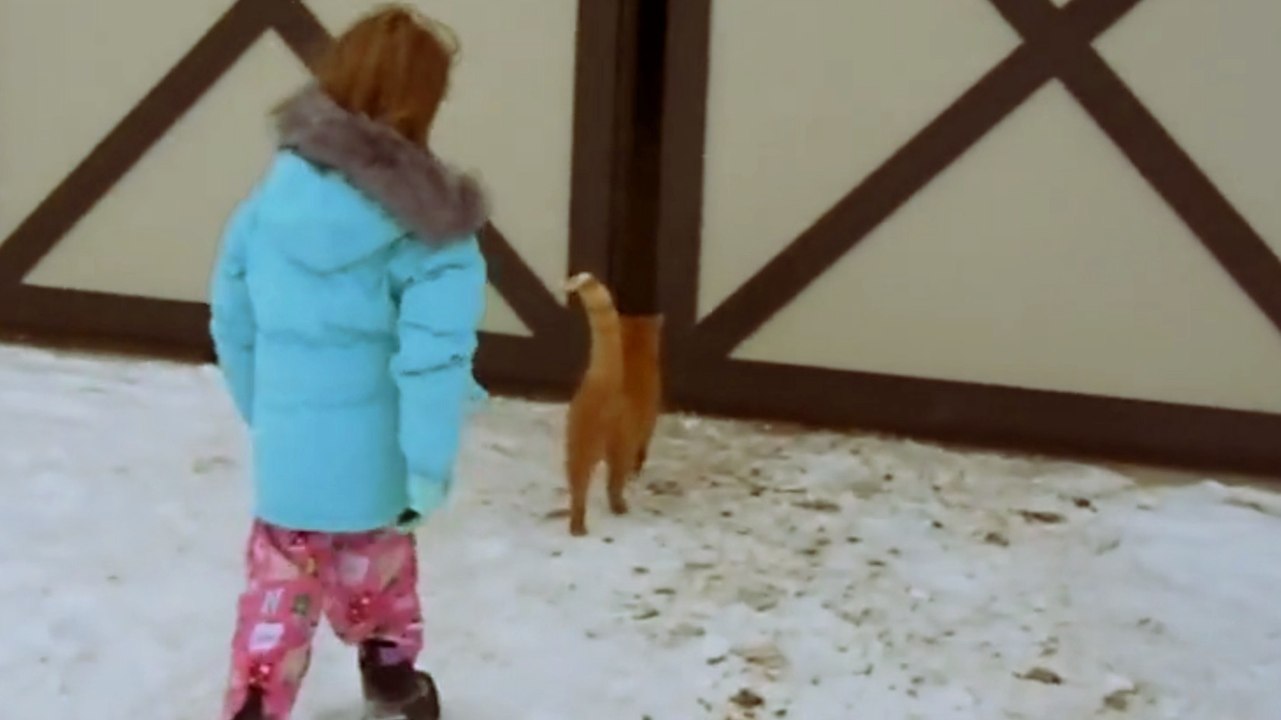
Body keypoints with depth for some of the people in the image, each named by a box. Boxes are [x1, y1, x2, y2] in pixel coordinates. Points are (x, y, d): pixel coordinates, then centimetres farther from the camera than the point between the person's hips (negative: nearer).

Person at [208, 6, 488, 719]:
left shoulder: (274, 195, -6)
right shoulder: (426, 223, -18)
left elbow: (232, 320, 3)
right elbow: (435, 357, -23)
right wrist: (430, 466, -15)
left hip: (286, 451, 1)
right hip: (373, 453, -1)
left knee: (281, 590, 13)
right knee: (377, 573, 22)